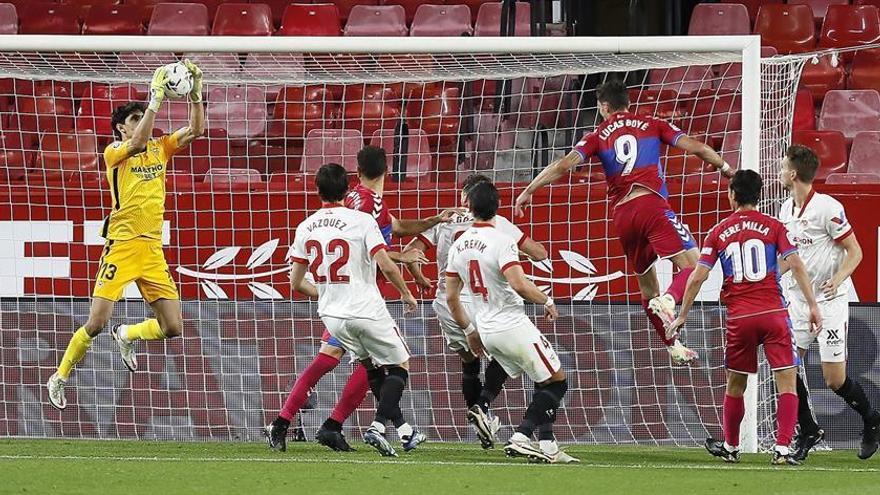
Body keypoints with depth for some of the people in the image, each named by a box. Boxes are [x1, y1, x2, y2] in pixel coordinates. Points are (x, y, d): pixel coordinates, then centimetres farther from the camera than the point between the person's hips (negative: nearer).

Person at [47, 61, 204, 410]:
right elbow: (138, 144, -23)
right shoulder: (113, 152, -3)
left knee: (172, 328, 0)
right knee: (96, 323, -8)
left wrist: (196, 91, -7)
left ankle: (126, 336, 30)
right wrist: (156, 97, -24)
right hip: (121, 246, -5)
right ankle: (60, 378, 11)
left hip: (153, 249, 5)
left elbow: (196, 129, 6)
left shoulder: (160, 148, 14)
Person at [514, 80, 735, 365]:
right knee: (692, 265, -12)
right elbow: (697, 148, 8)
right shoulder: (651, 125, 14)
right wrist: (727, 170, 21)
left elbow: (565, 165, 5)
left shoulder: (598, 136, 16)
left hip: (622, 215, 3)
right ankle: (669, 300, -41)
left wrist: (527, 192, 11)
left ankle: (673, 347, 19)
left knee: (647, 285, 16)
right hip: (650, 203, -3)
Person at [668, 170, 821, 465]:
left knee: (735, 384, 18)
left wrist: (682, 316, 11)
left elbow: (697, 277, 3)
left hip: (739, 318, 2)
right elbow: (796, 265, -6)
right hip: (774, 314, -2)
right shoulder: (773, 227, 3)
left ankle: (730, 447, 30)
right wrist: (812, 305, -4)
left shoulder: (719, 232, 7)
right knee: (786, 381, -1)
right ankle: (782, 449, -12)